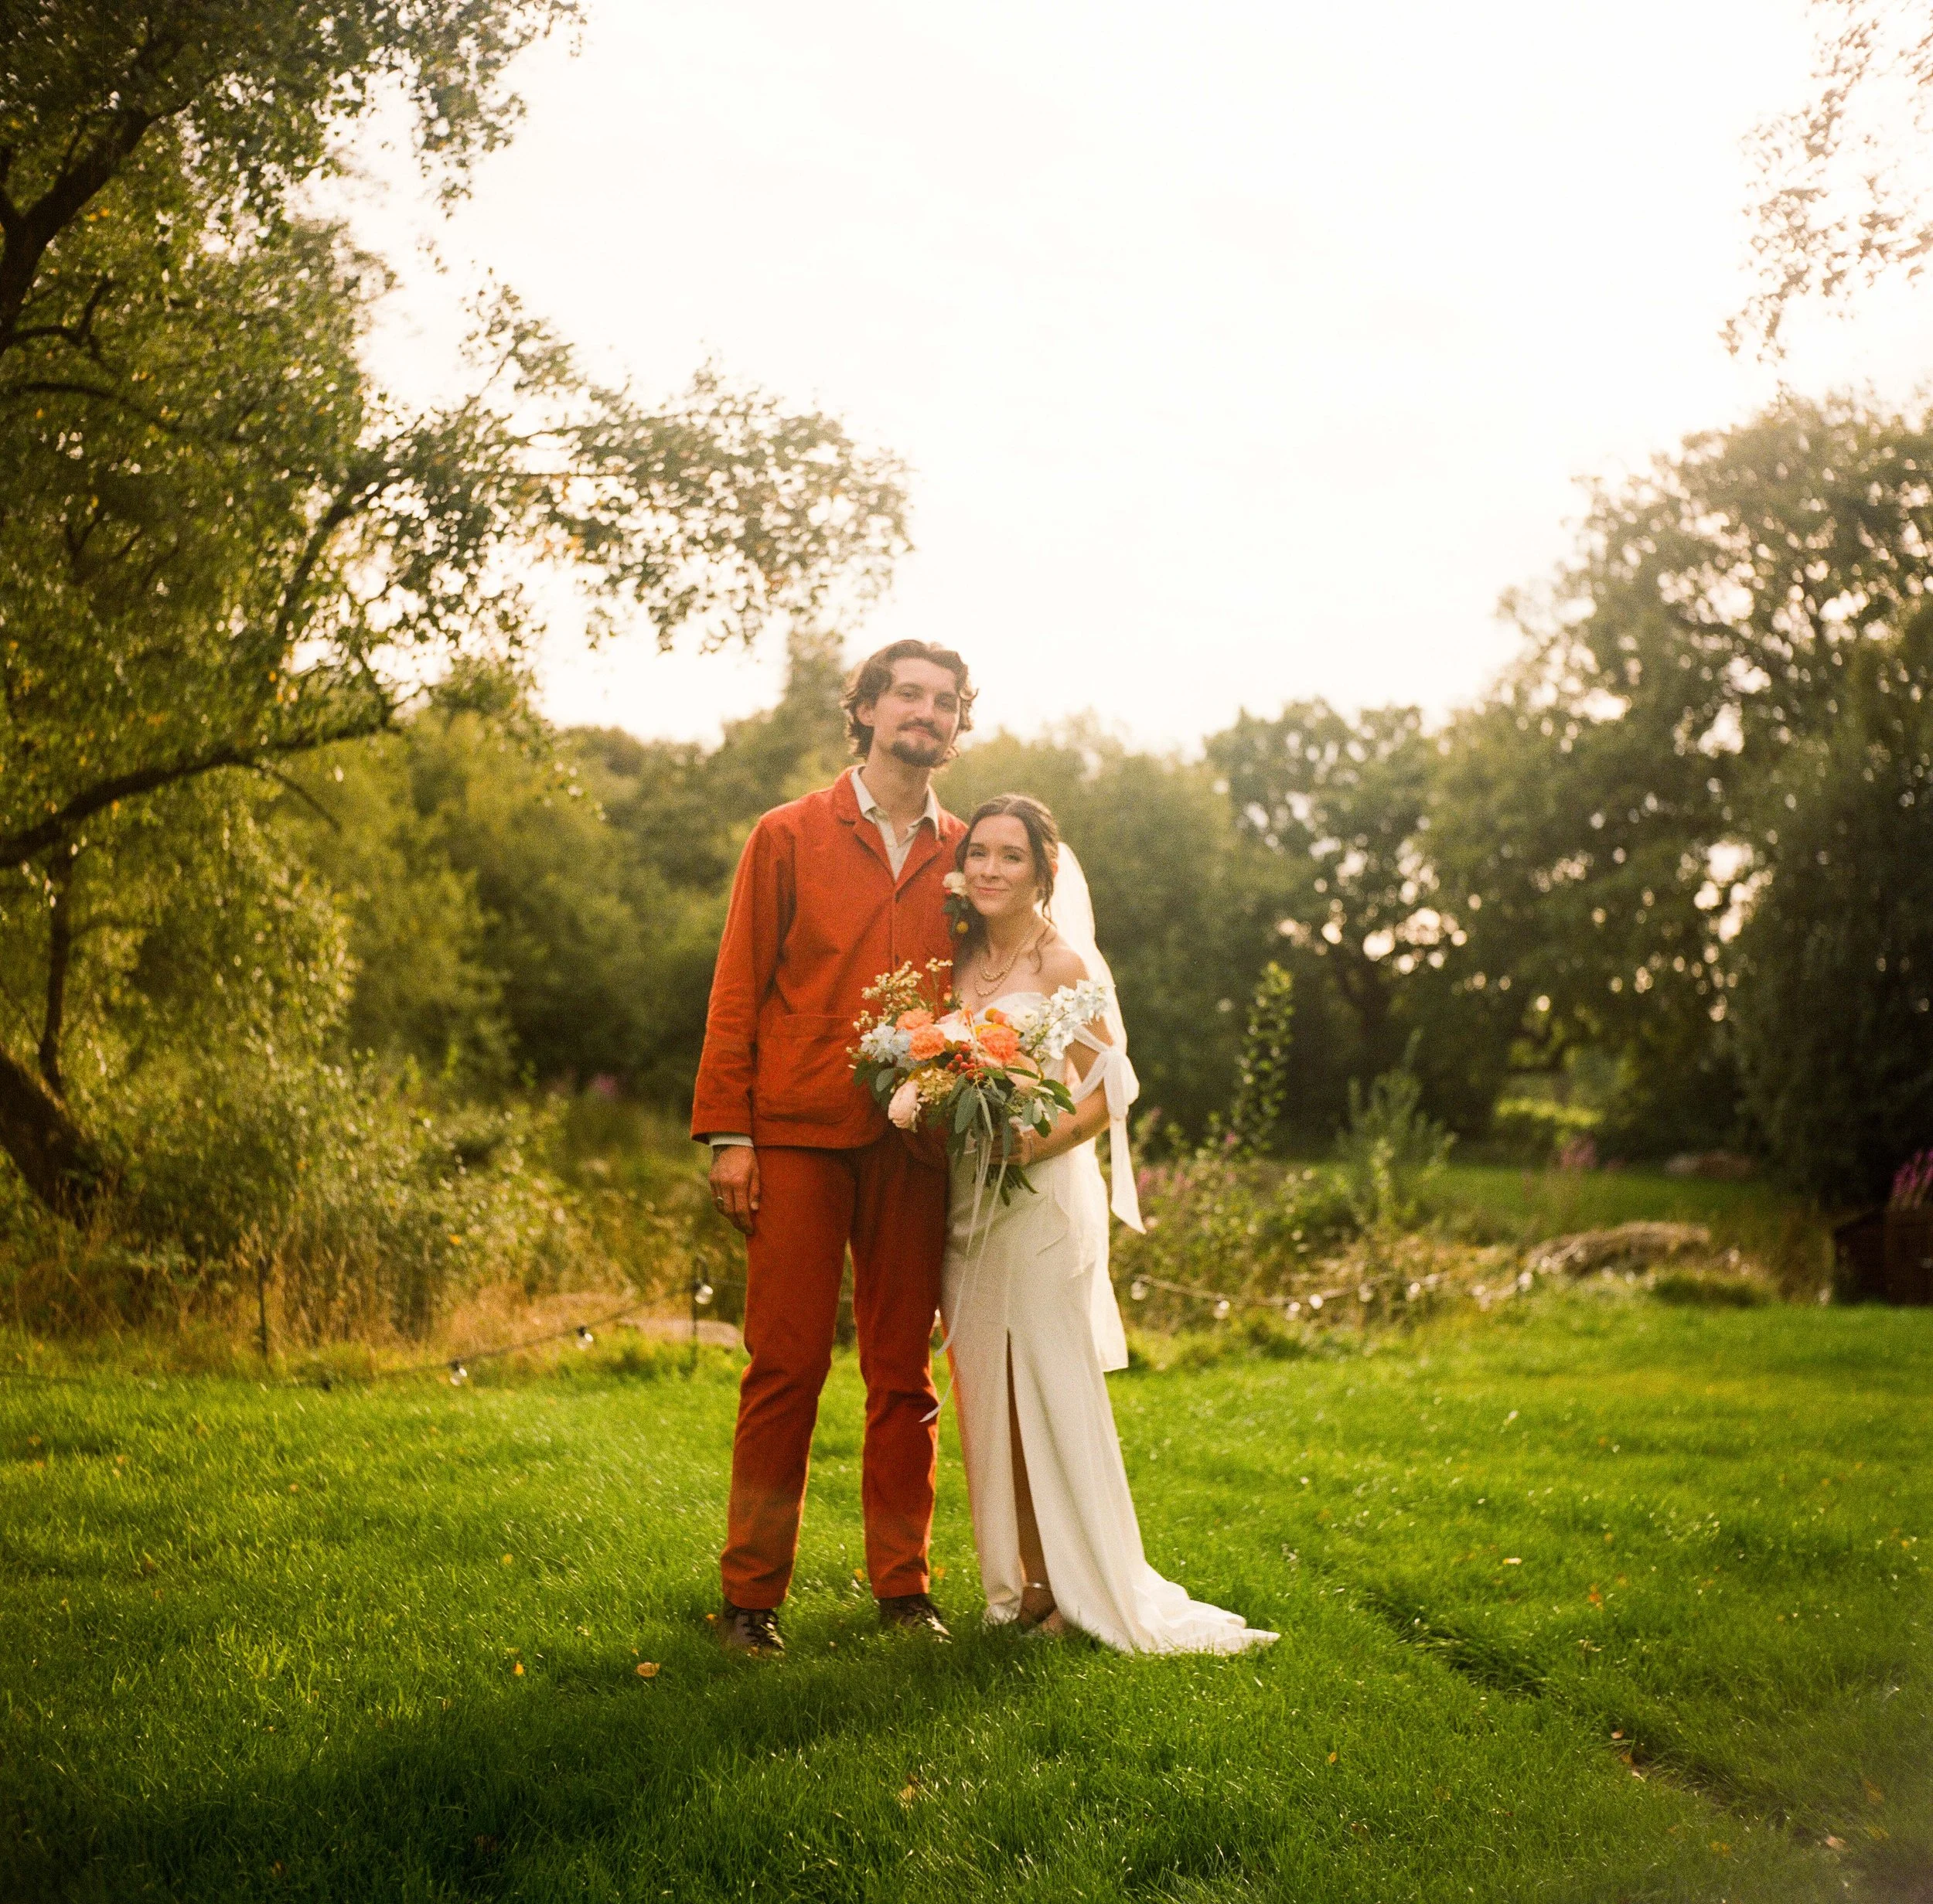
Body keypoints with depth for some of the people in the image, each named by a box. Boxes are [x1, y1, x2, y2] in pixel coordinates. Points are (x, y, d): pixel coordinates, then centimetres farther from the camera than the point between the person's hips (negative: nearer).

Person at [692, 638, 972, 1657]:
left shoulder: (964, 854, 14)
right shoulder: (789, 837, 8)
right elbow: (737, 989, 4)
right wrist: (727, 1134, -4)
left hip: (915, 1146, 2)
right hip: (798, 1137, -2)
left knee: (904, 1372, 7)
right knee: (786, 1366, -2)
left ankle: (902, 1584, 17)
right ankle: (751, 1593, 7)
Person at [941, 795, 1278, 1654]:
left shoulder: (1064, 964, -7)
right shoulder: (959, 959, 10)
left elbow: (1109, 1092, -8)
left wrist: (1043, 1142, -23)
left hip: (1042, 1197, -6)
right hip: (966, 1199, 6)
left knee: (1052, 1385, -4)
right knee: (987, 1390, 6)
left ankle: (1088, 1587, 6)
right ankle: (1023, 1579, 15)